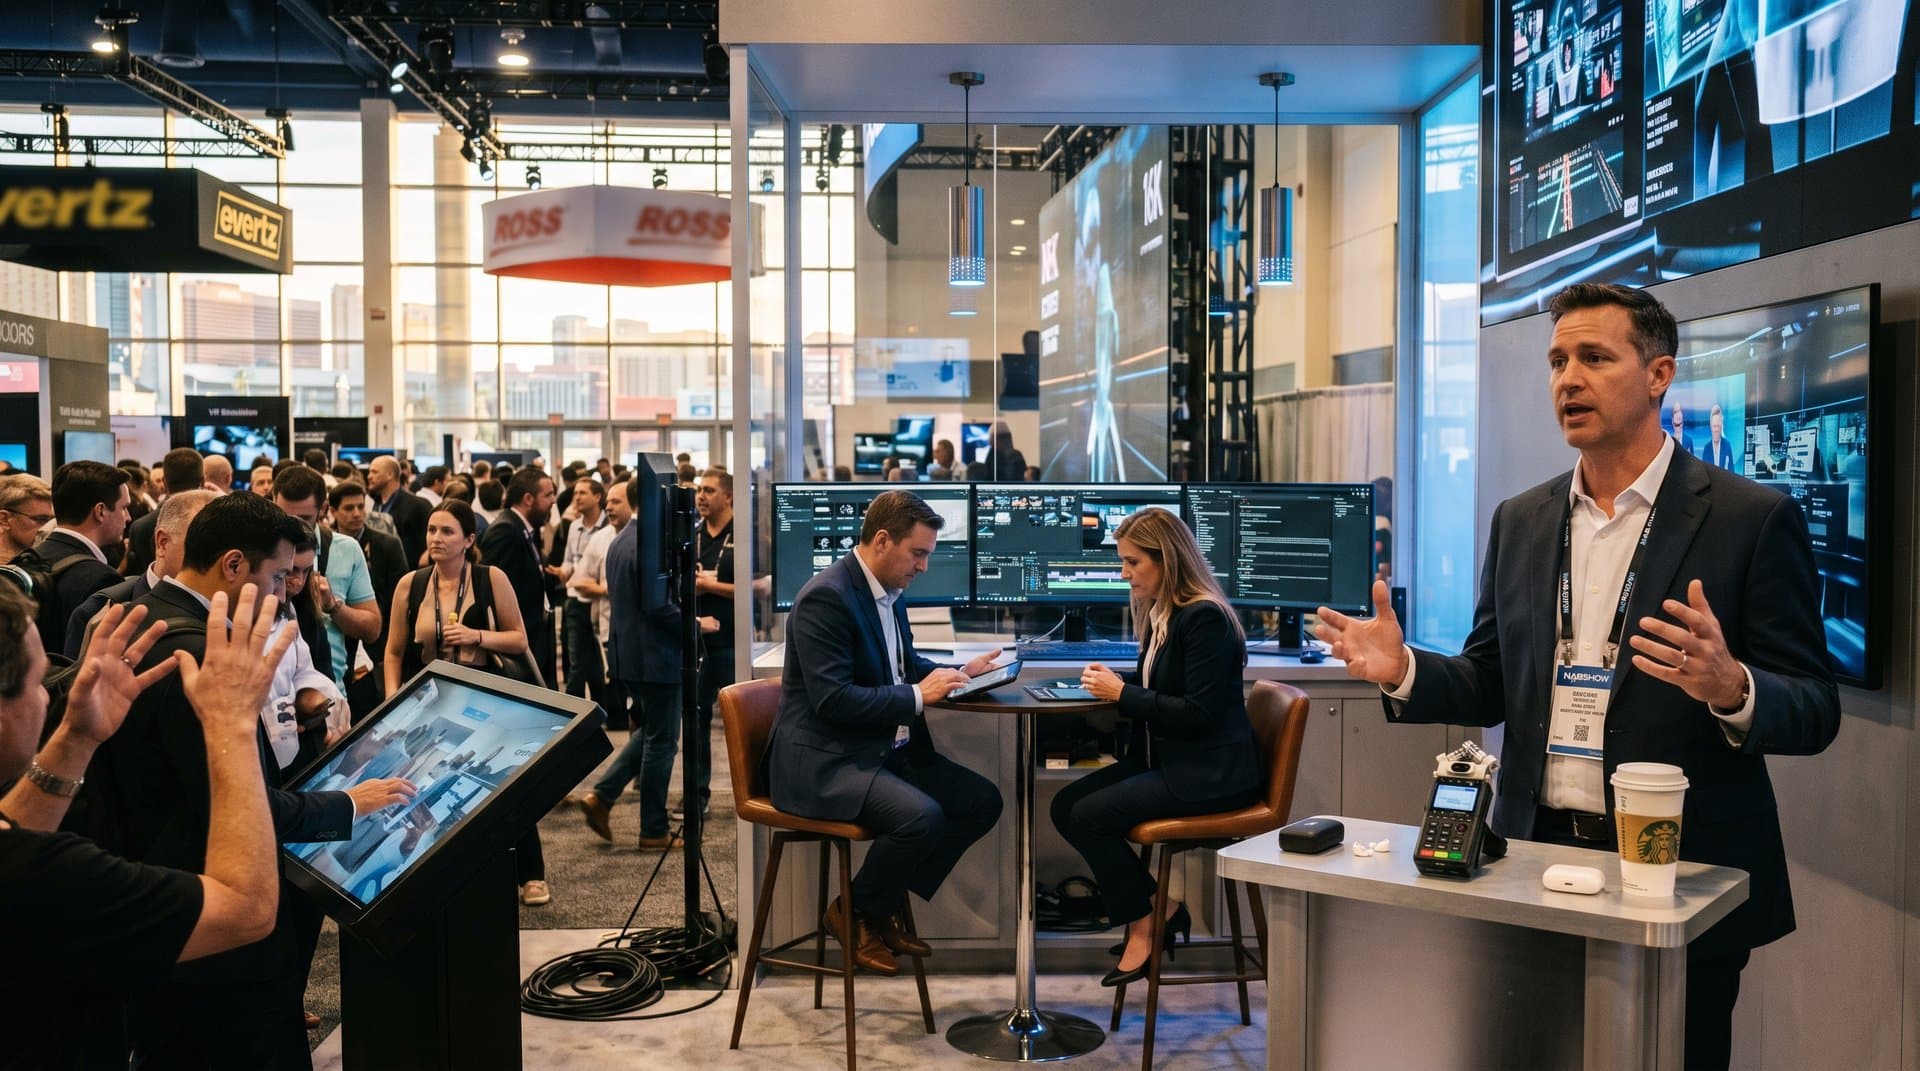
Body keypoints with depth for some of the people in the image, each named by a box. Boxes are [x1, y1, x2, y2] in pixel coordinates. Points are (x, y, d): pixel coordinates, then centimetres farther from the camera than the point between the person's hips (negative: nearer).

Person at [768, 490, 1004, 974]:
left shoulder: (888, 592, 11)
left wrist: (959, 672, 8)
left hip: (887, 749, 10)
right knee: (921, 816, -30)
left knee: (982, 801, 0)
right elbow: (833, 700, -25)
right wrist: (918, 695, -21)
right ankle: (855, 912, -2)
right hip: (824, 760, -10)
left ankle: (887, 902, 10)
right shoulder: (827, 597, -19)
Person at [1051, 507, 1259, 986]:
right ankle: (1160, 907, 5)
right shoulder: (1161, 613, 9)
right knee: (1065, 805, -2)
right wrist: (1113, 680, 1)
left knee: (1089, 816, -18)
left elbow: (1200, 713, -23)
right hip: (1166, 761, 10)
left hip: (1208, 774, -10)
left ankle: (1144, 926, 2)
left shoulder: (1205, 617, -18)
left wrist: (1123, 694, -19)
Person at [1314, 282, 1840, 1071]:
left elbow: (1815, 711, -8)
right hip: (1538, 859, 4)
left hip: (1681, 876, -4)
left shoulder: (1753, 519, -6)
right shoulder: (1521, 520, 8)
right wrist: (1405, 671, -8)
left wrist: (1730, 688, -29)